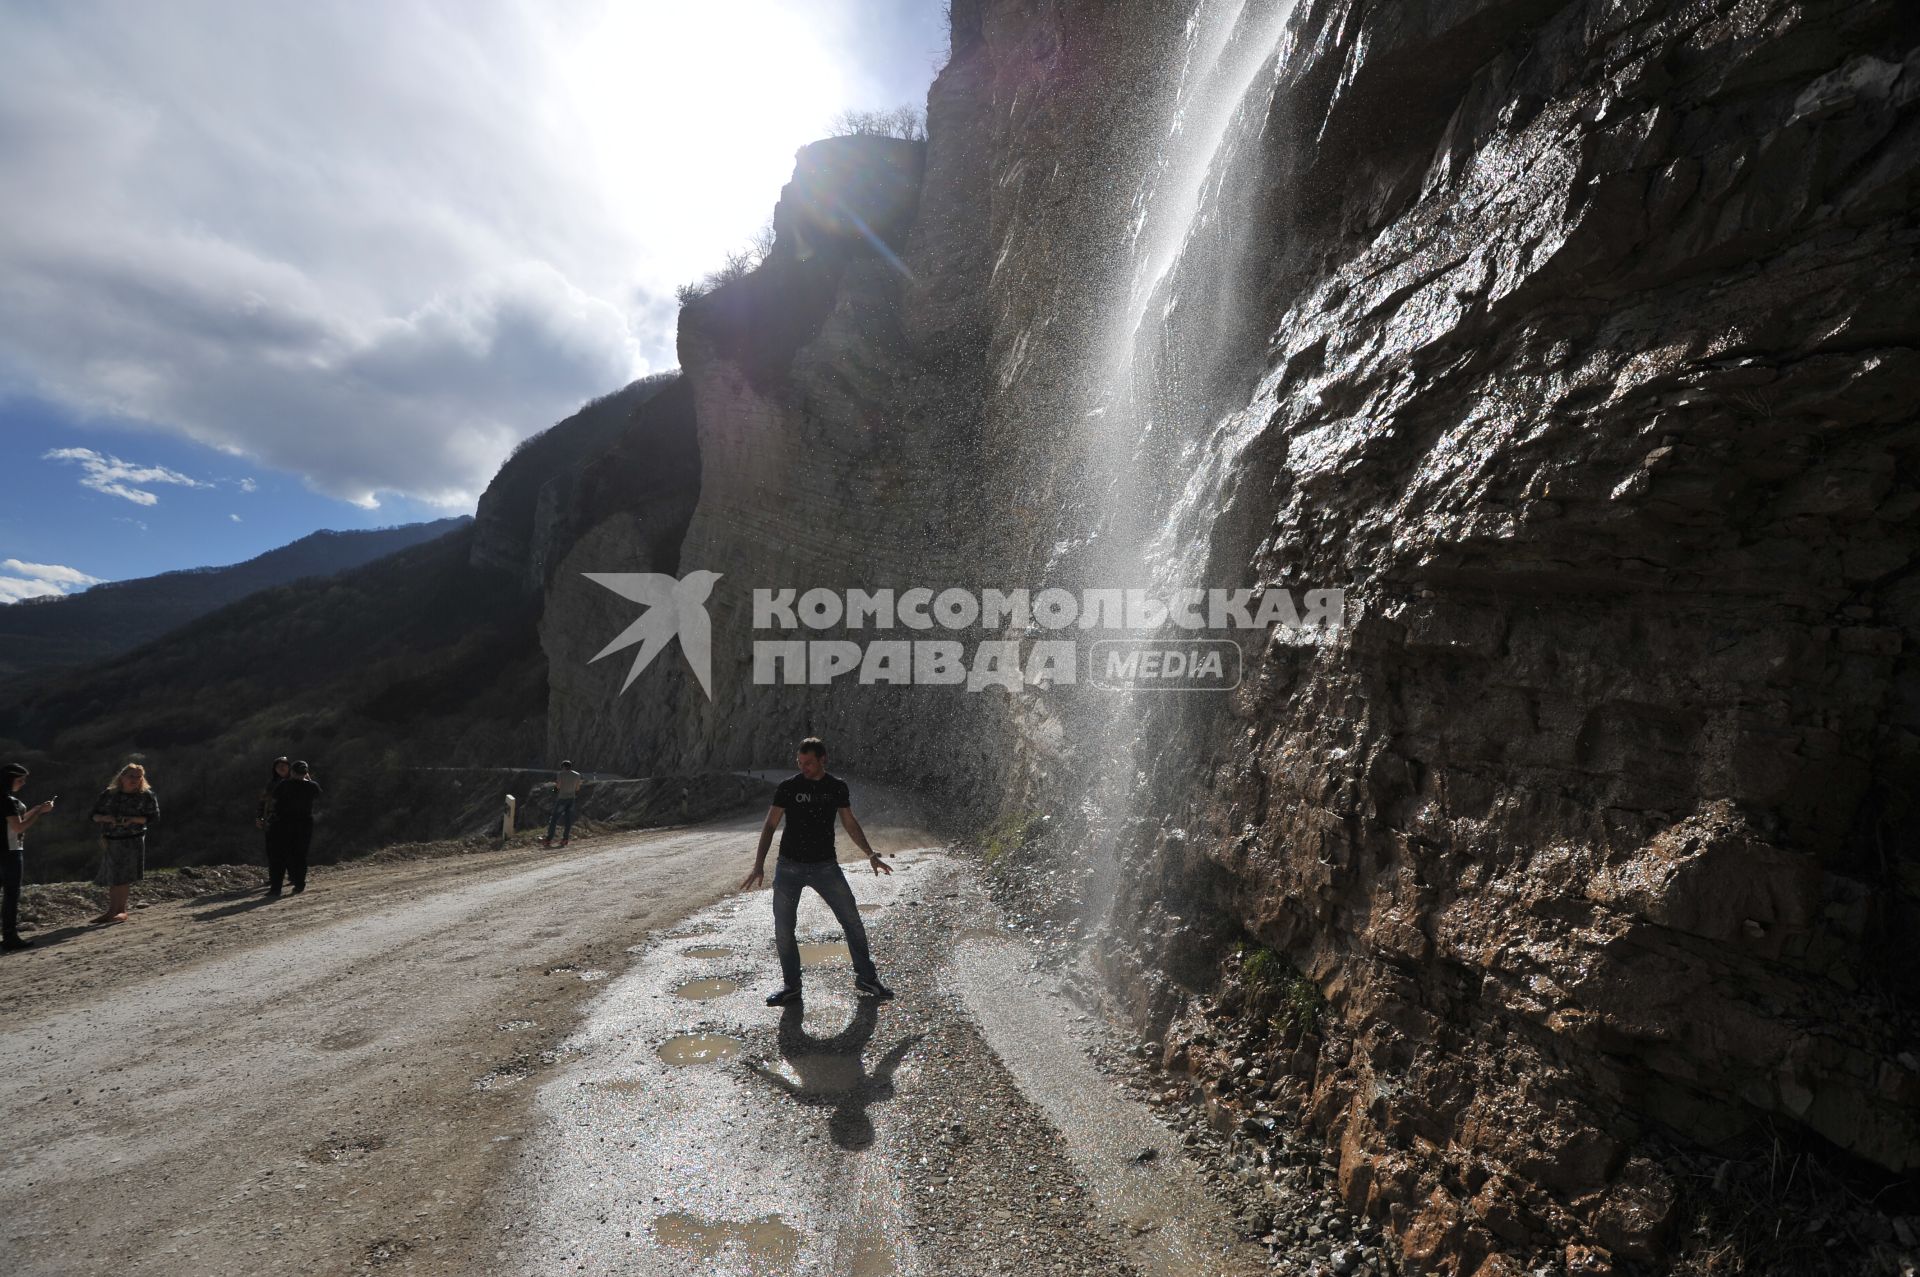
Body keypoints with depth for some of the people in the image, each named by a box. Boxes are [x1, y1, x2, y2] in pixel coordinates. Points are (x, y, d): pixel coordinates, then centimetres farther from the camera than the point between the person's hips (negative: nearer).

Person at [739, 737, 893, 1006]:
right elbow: (770, 826, -2)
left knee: (852, 921, 0)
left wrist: (871, 855, 9)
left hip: (825, 866, 1)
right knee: (783, 930, 0)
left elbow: (850, 824, 12)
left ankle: (866, 978, 15)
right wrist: (759, 865, -11)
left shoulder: (837, 787, 1)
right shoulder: (788, 787, -4)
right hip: (789, 867, -1)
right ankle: (791, 987, 17)